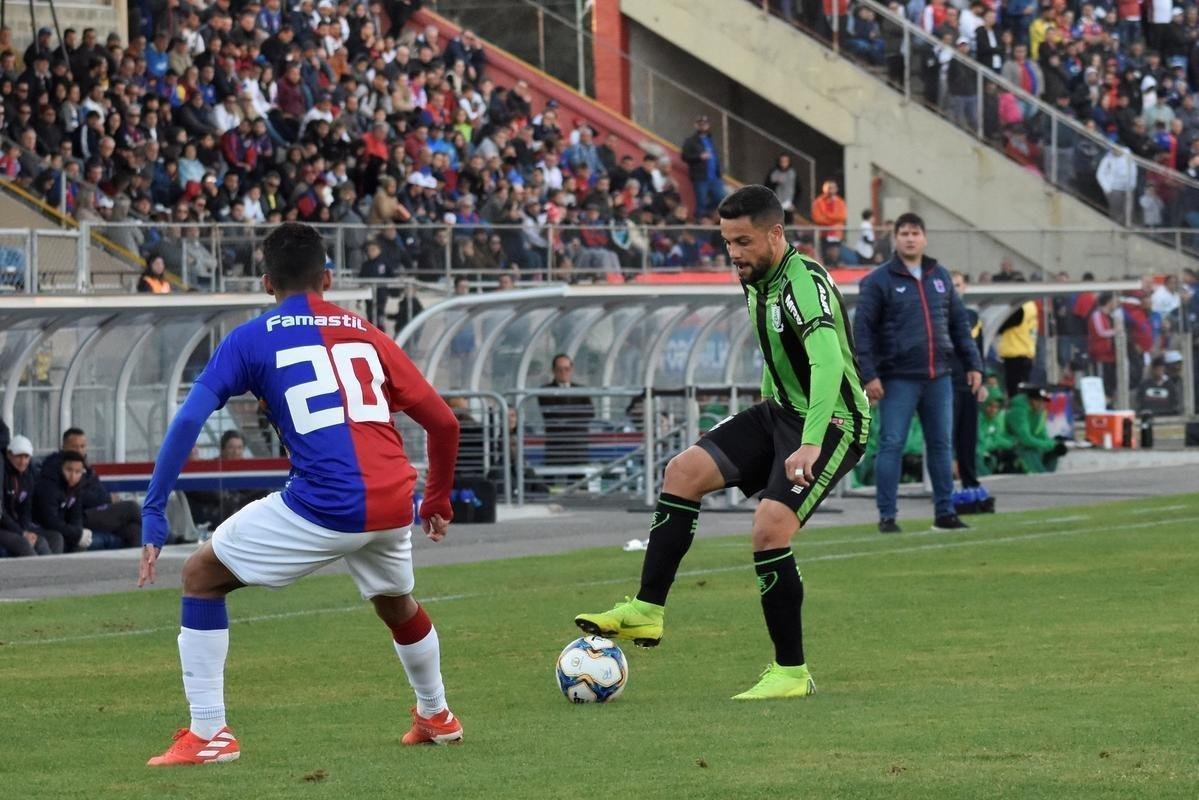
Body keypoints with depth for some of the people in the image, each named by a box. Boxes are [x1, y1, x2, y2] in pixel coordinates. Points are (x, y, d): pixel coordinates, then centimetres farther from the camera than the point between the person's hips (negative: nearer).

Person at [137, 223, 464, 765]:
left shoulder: (252, 339, 7)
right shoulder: (368, 335, 18)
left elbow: (189, 420, -4)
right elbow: (443, 423, 17)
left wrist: (154, 515, -2)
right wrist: (438, 501, 32)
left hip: (321, 507, -5)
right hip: (393, 506, 5)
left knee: (201, 575, 13)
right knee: (396, 602, 36)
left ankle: (208, 735, 6)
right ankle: (436, 717, 52)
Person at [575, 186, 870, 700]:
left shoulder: (804, 283, -24)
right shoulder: (758, 282, 6)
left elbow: (827, 361, -38)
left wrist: (811, 444, -48)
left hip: (830, 424, -9)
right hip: (779, 411, 9)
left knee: (769, 528, -23)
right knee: (683, 472, -2)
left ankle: (791, 673, -11)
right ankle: (646, 610, 0)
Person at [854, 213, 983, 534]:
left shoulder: (940, 276, 13)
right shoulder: (879, 280, -3)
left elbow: (959, 323, 17)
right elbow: (862, 329, -7)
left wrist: (973, 364, 10)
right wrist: (869, 375, -14)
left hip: (938, 378, 5)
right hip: (899, 380, -5)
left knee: (941, 445, 8)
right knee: (892, 445, -5)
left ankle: (944, 512, 15)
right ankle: (887, 516, -1)